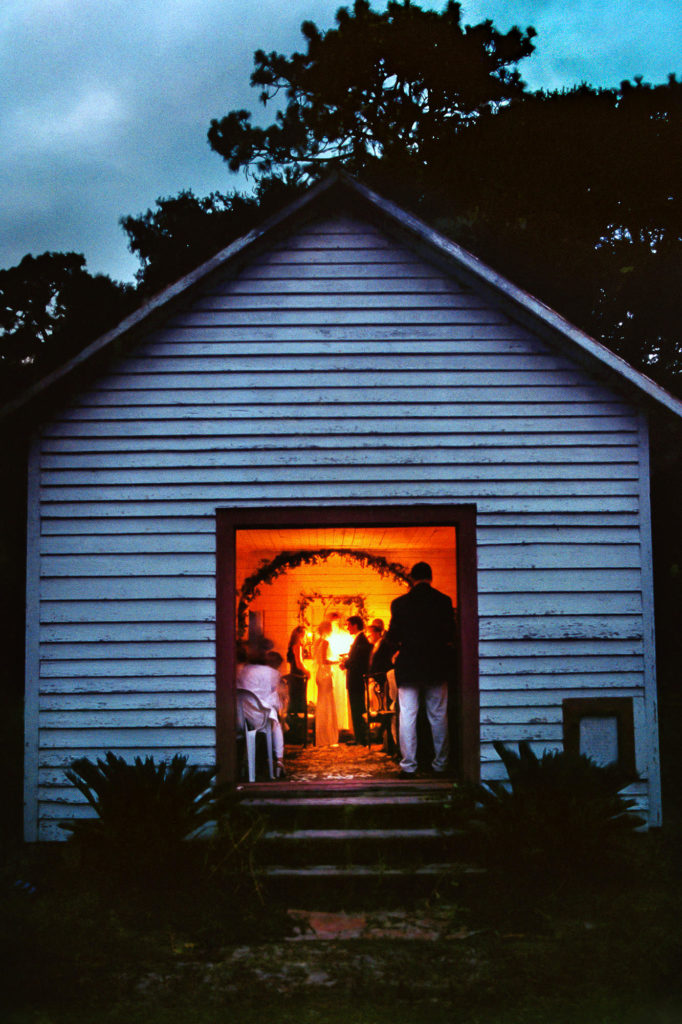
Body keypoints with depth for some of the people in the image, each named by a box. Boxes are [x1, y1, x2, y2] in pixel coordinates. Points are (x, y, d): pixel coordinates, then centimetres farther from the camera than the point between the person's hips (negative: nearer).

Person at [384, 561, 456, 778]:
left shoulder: (400, 603, -4)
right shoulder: (444, 601, -2)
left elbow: (392, 638, 0)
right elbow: (450, 636, 2)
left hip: (409, 665, -1)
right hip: (436, 667, 1)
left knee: (407, 716, 2)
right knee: (438, 716, 8)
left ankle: (408, 766, 0)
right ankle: (440, 764, 10)